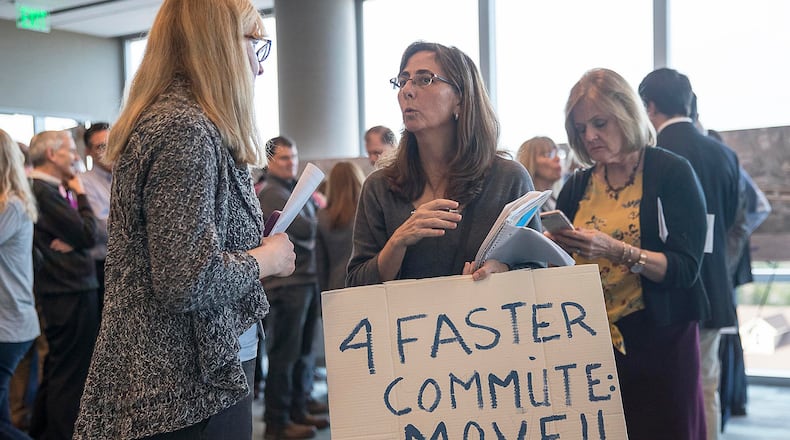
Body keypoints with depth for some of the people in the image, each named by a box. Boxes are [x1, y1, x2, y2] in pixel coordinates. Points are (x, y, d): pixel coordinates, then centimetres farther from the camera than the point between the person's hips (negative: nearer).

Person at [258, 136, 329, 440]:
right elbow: (306, 230, -17)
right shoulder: (271, 194, -10)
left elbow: (315, 224, 17)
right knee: (284, 354, -3)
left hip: (308, 278, 9)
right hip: (286, 283, -9)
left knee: (305, 351, 15)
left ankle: (298, 410, 26)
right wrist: (314, 225, 3)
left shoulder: (298, 189, 19)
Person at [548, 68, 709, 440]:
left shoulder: (672, 173, -4)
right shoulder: (578, 186, 9)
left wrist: (617, 251, -27)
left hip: (658, 340, -3)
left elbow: (685, 268, -13)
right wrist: (548, 243, -17)